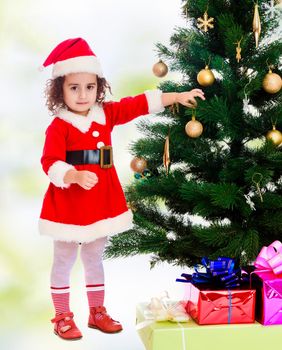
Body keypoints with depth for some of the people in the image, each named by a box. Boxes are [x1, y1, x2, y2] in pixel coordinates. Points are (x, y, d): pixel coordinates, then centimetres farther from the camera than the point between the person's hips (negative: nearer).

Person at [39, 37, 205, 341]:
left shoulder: (106, 114, 3)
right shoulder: (58, 127, -14)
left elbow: (140, 104, 5)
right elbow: (50, 164, -24)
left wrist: (177, 97, 5)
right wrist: (76, 176, -40)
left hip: (102, 201, 6)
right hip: (69, 202, -5)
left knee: (94, 259, 19)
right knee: (63, 262, 8)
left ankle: (97, 312, 32)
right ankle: (62, 317, 22)